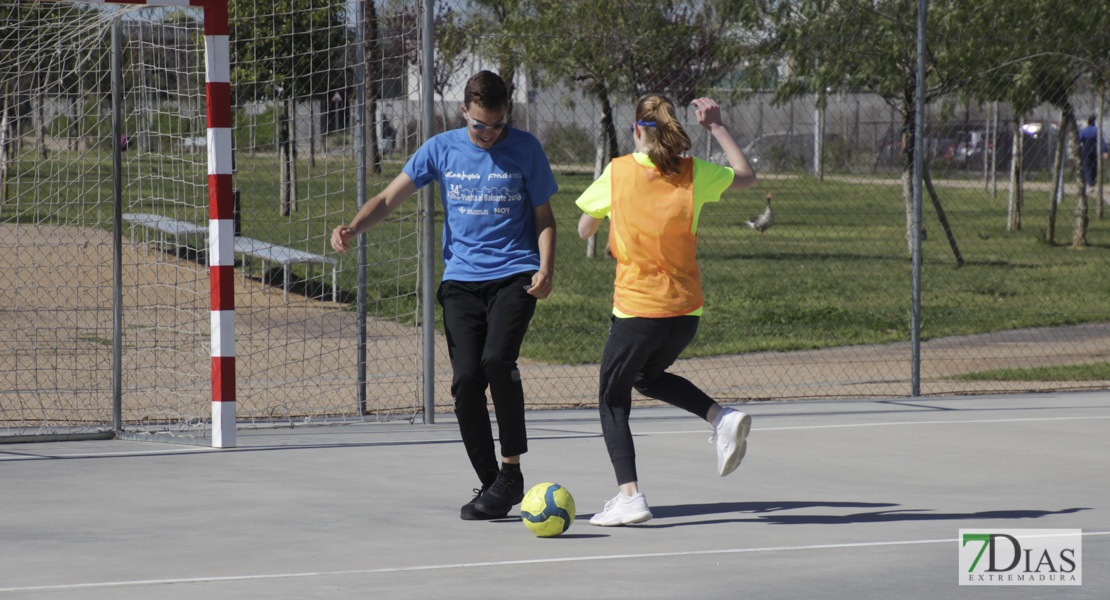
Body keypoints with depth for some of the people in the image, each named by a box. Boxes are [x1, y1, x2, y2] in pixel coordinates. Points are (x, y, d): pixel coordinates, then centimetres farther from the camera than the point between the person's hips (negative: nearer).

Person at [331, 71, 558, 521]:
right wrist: (353, 228, -16)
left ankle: (511, 470, -11)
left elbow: (543, 215, 8)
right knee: (466, 378, -10)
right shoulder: (441, 149, 4)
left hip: (514, 276, -2)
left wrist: (545, 268, -8)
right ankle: (490, 484, 3)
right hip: (461, 279, 2)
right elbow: (390, 198, 3)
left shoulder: (525, 149, 2)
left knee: (496, 361, -25)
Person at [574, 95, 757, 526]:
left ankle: (629, 495, -6)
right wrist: (717, 127, 20)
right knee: (648, 377, 30)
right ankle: (721, 417, 7)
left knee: (613, 398, 9)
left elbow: (584, 230, 6)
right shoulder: (694, 173, -1)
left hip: (637, 308, -4)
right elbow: (747, 177, 18)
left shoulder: (618, 171, -6)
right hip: (686, 308, 4)